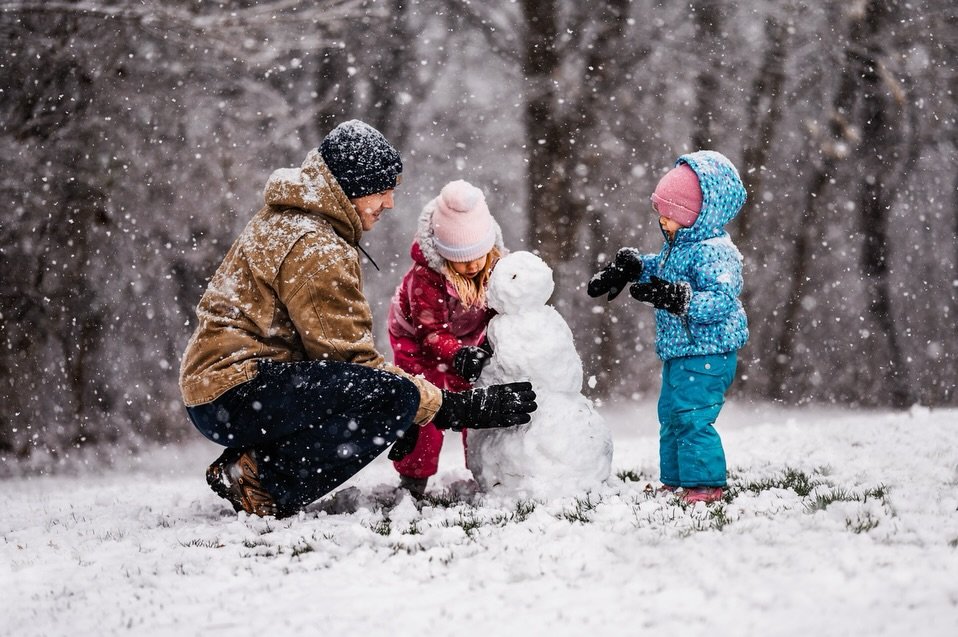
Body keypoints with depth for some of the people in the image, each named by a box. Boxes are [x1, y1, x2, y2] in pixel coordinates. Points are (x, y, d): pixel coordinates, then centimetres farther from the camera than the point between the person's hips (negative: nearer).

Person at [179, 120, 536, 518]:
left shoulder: (287, 222, 18)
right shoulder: (313, 250, -15)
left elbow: (335, 344, 21)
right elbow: (351, 358, -16)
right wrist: (458, 408, -13)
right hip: (235, 392, -11)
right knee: (396, 396, -23)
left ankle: (251, 463, 3)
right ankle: (261, 482, -17)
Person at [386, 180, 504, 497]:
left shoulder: (495, 265, -20)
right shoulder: (424, 278, -36)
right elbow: (431, 333, -33)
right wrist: (458, 355, -49)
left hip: (467, 341, 5)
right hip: (417, 342, -5)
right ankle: (413, 477, -4)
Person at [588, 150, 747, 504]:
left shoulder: (715, 252, -20)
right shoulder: (679, 245, 11)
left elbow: (722, 300, -29)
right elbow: (658, 266, 33)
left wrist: (677, 298, -36)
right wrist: (628, 266, 20)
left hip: (706, 354, -11)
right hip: (678, 352, 11)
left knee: (694, 418, -12)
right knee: (671, 417, 16)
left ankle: (705, 484, -5)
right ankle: (675, 481, 26)